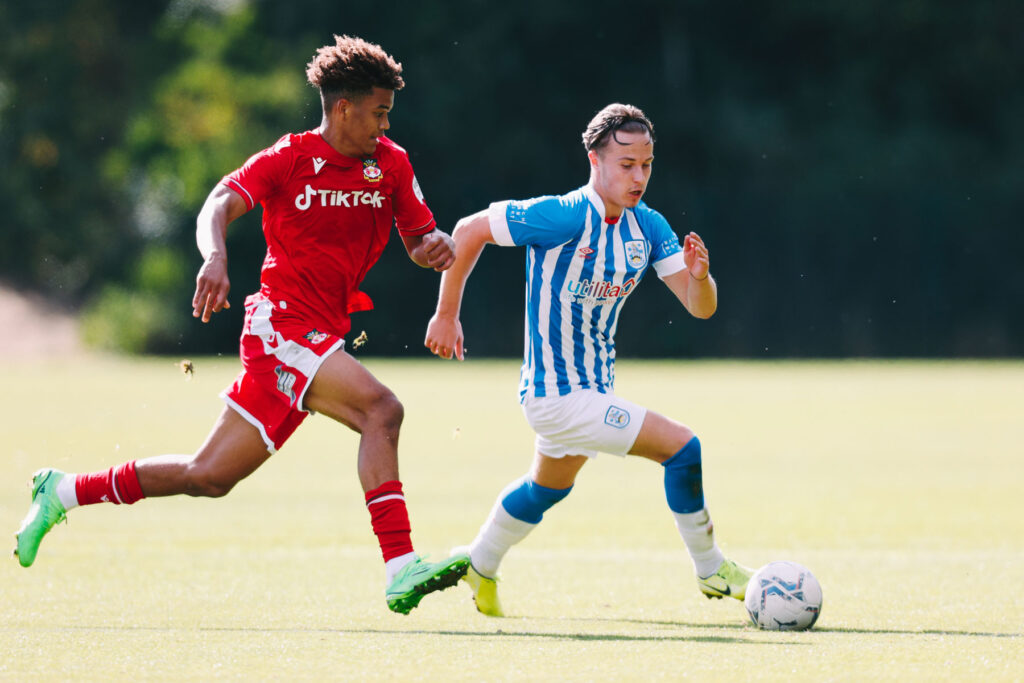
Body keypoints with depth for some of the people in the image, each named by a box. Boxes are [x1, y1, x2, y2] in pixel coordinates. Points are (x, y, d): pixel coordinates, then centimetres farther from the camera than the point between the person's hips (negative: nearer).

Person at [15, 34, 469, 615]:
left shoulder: (391, 164, 10)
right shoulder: (288, 159, -6)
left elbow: (421, 240, 14)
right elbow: (221, 206, -17)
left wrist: (436, 245, -11)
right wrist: (215, 255, -39)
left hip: (323, 338, 7)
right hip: (283, 322, -7)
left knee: (210, 476, 4)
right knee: (380, 408, -28)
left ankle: (64, 492, 19)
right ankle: (401, 570, -31)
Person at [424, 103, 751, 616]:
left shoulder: (648, 226, -3)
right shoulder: (565, 217, -24)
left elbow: (701, 308, -5)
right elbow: (468, 232, -17)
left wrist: (699, 275, -28)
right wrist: (447, 315, -12)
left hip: (594, 388, 9)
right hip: (557, 396, -9)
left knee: (548, 488, 31)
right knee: (681, 447, -16)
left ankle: (479, 567, 53)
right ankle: (710, 572, 0)